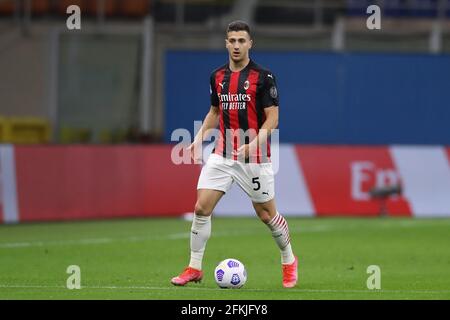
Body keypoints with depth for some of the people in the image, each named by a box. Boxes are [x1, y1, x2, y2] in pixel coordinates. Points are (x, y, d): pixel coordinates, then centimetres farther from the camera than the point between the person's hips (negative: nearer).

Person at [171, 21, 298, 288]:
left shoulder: (263, 77, -9)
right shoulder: (217, 77, 7)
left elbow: (272, 119, -11)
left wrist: (253, 144, -24)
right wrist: (199, 139, 7)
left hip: (255, 156, -4)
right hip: (223, 154, 4)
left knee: (266, 214, 5)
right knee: (201, 208, -6)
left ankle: (289, 261, 28)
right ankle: (194, 268, 4)